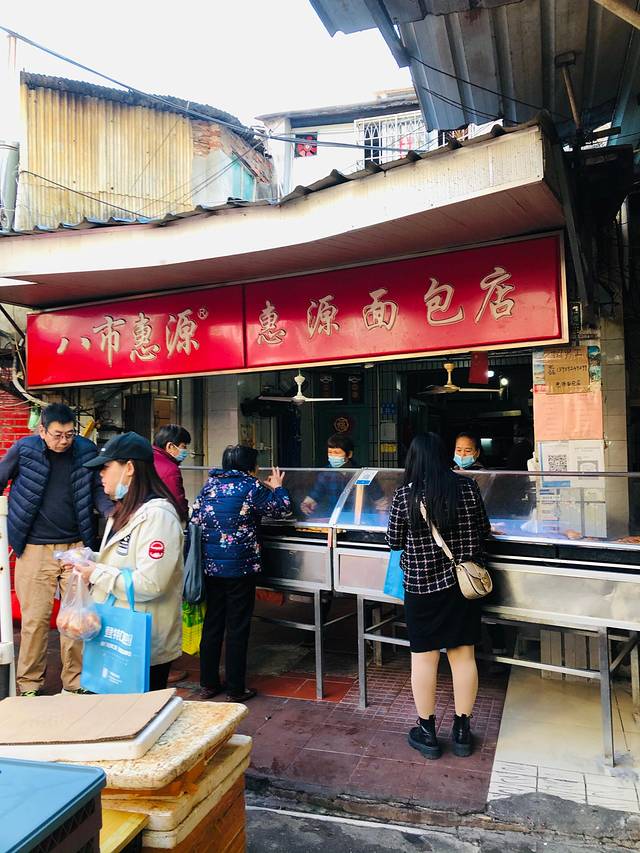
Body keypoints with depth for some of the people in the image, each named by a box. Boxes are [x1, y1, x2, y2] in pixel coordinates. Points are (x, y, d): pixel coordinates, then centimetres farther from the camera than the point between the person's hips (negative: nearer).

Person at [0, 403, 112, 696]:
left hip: (76, 547, 2)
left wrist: (112, 512, -11)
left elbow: (97, 489, 7)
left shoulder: (86, 450, -1)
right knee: (35, 618, 4)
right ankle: (29, 685, 22)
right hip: (35, 549, -1)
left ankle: (76, 682, 23)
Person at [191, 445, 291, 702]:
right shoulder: (252, 487, -10)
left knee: (212, 623, 16)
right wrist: (277, 487, 16)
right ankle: (235, 689, 15)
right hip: (239, 567, -5)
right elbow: (281, 509, -2)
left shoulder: (210, 484, 6)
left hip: (209, 566, 5)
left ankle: (208, 684, 25)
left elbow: (195, 519, 11)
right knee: (237, 627, 6)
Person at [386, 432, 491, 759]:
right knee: (463, 654, 14)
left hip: (422, 585, -2)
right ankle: (462, 731, 27)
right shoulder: (467, 487, -6)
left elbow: (394, 542, -3)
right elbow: (483, 531, 4)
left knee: (423, 656, 11)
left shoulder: (404, 495, -12)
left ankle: (427, 732, 23)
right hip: (463, 582, 3)